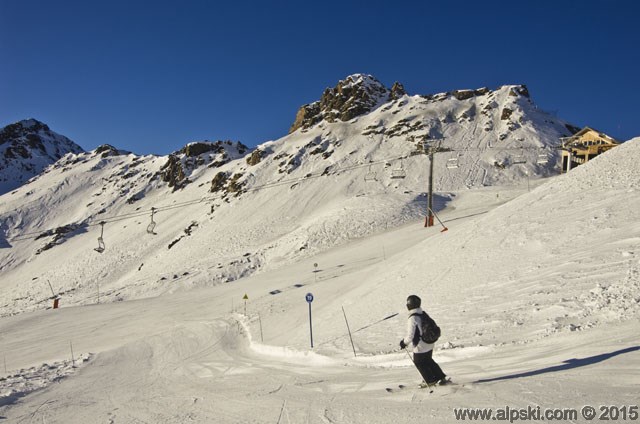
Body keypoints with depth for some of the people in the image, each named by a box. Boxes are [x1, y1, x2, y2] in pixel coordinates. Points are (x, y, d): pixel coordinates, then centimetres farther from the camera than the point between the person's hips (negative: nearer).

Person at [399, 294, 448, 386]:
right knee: (428, 361, 26)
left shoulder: (413, 318, -25)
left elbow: (410, 335, -22)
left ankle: (431, 381, 22)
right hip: (429, 345, 8)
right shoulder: (423, 315, 1)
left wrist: (404, 342, -3)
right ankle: (442, 377, 27)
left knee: (419, 362, 15)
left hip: (420, 347, -8)